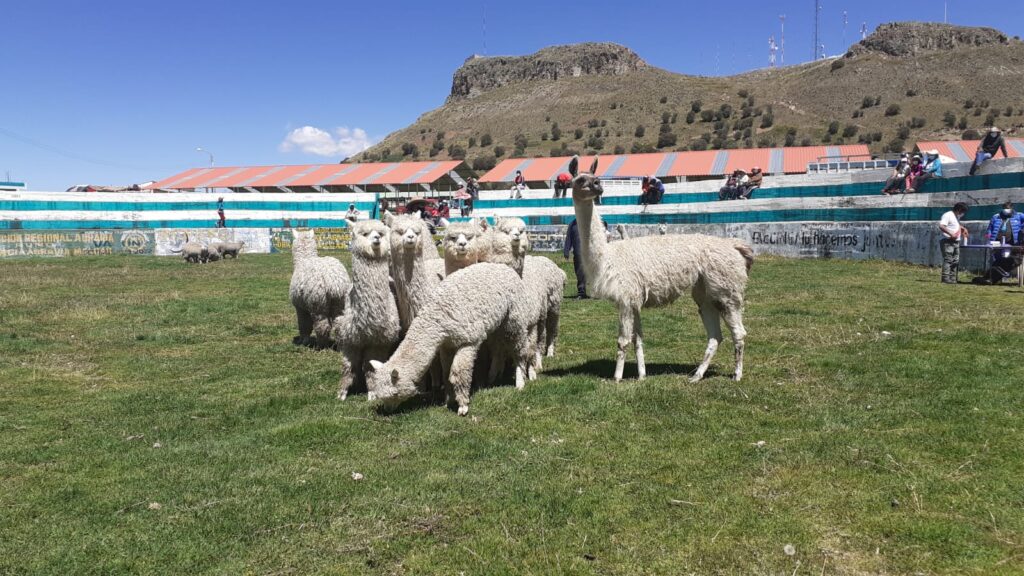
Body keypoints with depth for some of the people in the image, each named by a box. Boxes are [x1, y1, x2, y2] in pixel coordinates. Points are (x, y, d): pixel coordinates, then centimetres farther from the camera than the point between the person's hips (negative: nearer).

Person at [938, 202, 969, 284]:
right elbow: (941, 226, -22)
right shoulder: (948, 215, -10)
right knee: (948, 260, -12)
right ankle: (946, 279, -13)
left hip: (956, 242, 10)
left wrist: (962, 228, 22)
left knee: (955, 261, 8)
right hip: (948, 242, -10)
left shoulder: (956, 217, 22)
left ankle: (952, 279, 12)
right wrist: (951, 234, -27)